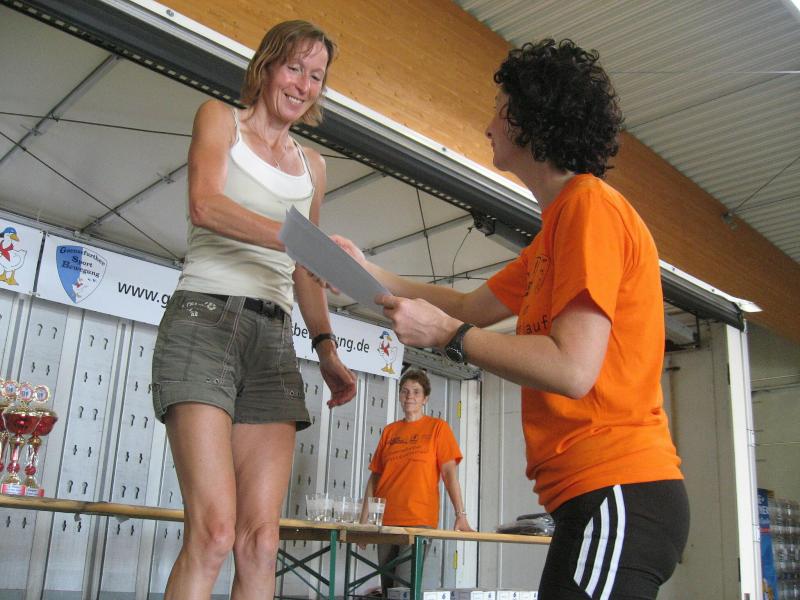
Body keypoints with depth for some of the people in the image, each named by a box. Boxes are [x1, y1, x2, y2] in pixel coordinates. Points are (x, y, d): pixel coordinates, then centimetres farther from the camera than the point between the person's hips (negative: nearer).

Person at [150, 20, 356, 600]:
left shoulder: (312, 164, 24)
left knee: (261, 542, -4)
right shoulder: (219, 118, 10)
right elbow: (205, 204, -10)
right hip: (206, 319, -5)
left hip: (274, 339, 5)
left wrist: (326, 347, 11)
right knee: (214, 530, -18)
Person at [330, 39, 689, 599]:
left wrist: (445, 334, -14)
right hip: (599, 492, 10)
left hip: (619, 494, -10)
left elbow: (572, 369, -23)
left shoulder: (590, 206, -13)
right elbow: (471, 306, 25)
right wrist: (370, 272, 21)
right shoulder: (560, 224, 19)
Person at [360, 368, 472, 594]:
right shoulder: (389, 431, 14)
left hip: (419, 520, -4)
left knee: (403, 588, -13)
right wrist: (364, 518, 9)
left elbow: (449, 472, -2)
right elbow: (375, 475, 15)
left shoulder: (438, 427, 4)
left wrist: (460, 515, -10)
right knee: (387, 588, 7)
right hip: (386, 520, 4)